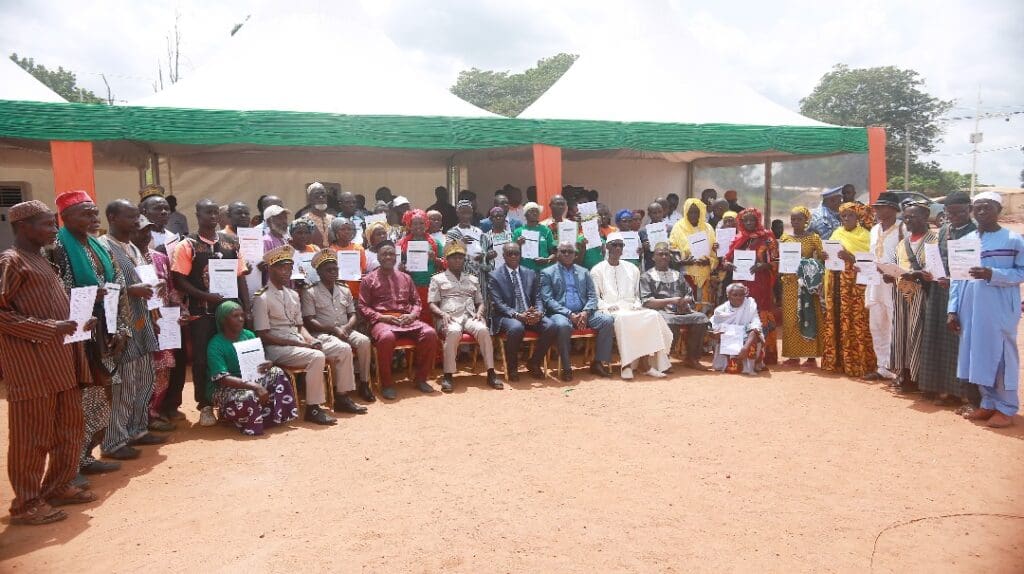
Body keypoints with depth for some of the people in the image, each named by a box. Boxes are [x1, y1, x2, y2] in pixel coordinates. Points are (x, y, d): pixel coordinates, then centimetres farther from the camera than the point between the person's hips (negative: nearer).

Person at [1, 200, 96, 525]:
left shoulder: (40, 260, 18)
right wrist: (50, 329, -21)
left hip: (60, 359, 9)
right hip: (31, 363, -9)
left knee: (70, 426, 14)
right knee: (32, 434, 0)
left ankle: (59, 486, 28)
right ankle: (27, 503, 12)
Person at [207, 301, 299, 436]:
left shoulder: (249, 335, 3)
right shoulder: (215, 345, -17)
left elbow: (261, 361, 9)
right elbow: (223, 379, -26)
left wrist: (268, 364, -19)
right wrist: (254, 386, -37)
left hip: (250, 379, 7)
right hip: (227, 388, -7)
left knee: (276, 373, -17)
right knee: (248, 396, -38)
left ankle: (279, 415, -16)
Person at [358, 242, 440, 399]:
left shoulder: (405, 278, 22)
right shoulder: (369, 279, 11)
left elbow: (416, 301, 22)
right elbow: (363, 306, 4)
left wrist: (412, 315, -1)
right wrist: (381, 317, -11)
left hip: (406, 320, 4)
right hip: (382, 321, -4)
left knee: (430, 333, -25)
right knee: (386, 337, -40)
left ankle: (421, 378, -9)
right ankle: (387, 384, -23)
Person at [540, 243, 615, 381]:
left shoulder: (584, 272, 18)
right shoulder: (547, 273, 7)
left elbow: (592, 296, 11)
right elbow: (547, 300, -4)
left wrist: (586, 312, -11)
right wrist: (569, 314, -17)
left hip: (583, 313, 4)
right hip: (561, 313, -4)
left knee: (607, 320, -21)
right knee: (562, 325, -38)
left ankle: (598, 362, -12)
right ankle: (566, 368, -24)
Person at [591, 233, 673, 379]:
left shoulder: (632, 269, 23)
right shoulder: (598, 270, 11)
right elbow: (594, 297, 4)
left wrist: (637, 305, 0)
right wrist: (607, 306, -14)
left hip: (632, 309, 4)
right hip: (611, 312, -4)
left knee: (653, 315, -27)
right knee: (623, 318, -39)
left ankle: (653, 364, -30)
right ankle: (627, 364, -37)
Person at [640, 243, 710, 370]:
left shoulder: (678, 275, 25)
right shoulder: (647, 276, 9)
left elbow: (690, 296, 20)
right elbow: (647, 302, -4)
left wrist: (684, 301, -5)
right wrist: (670, 300, -11)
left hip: (681, 311, 5)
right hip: (660, 311, -5)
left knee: (701, 318, -22)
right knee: (670, 322, -38)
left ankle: (691, 358, -12)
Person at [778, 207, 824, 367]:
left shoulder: (814, 238, 3)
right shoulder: (785, 238, 10)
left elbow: (821, 259, 1)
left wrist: (822, 256, -21)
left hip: (807, 283, -2)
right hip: (790, 282, 3)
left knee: (809, 317, -2)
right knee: (790, 319, 2)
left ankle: (811, 356, 3)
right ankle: (793, 355, 9)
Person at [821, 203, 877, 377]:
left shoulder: (864, 235, 1)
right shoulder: (837, 233, 15)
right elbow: (829, 255, 16)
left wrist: (849, 257, -24)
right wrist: (825, 256, -7)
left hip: (856, 285, -5)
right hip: (837, 283, 5)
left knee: (855, 323, -7)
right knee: (836, 321, 4)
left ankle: (857, 363, -1)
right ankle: (837, 360, 12)